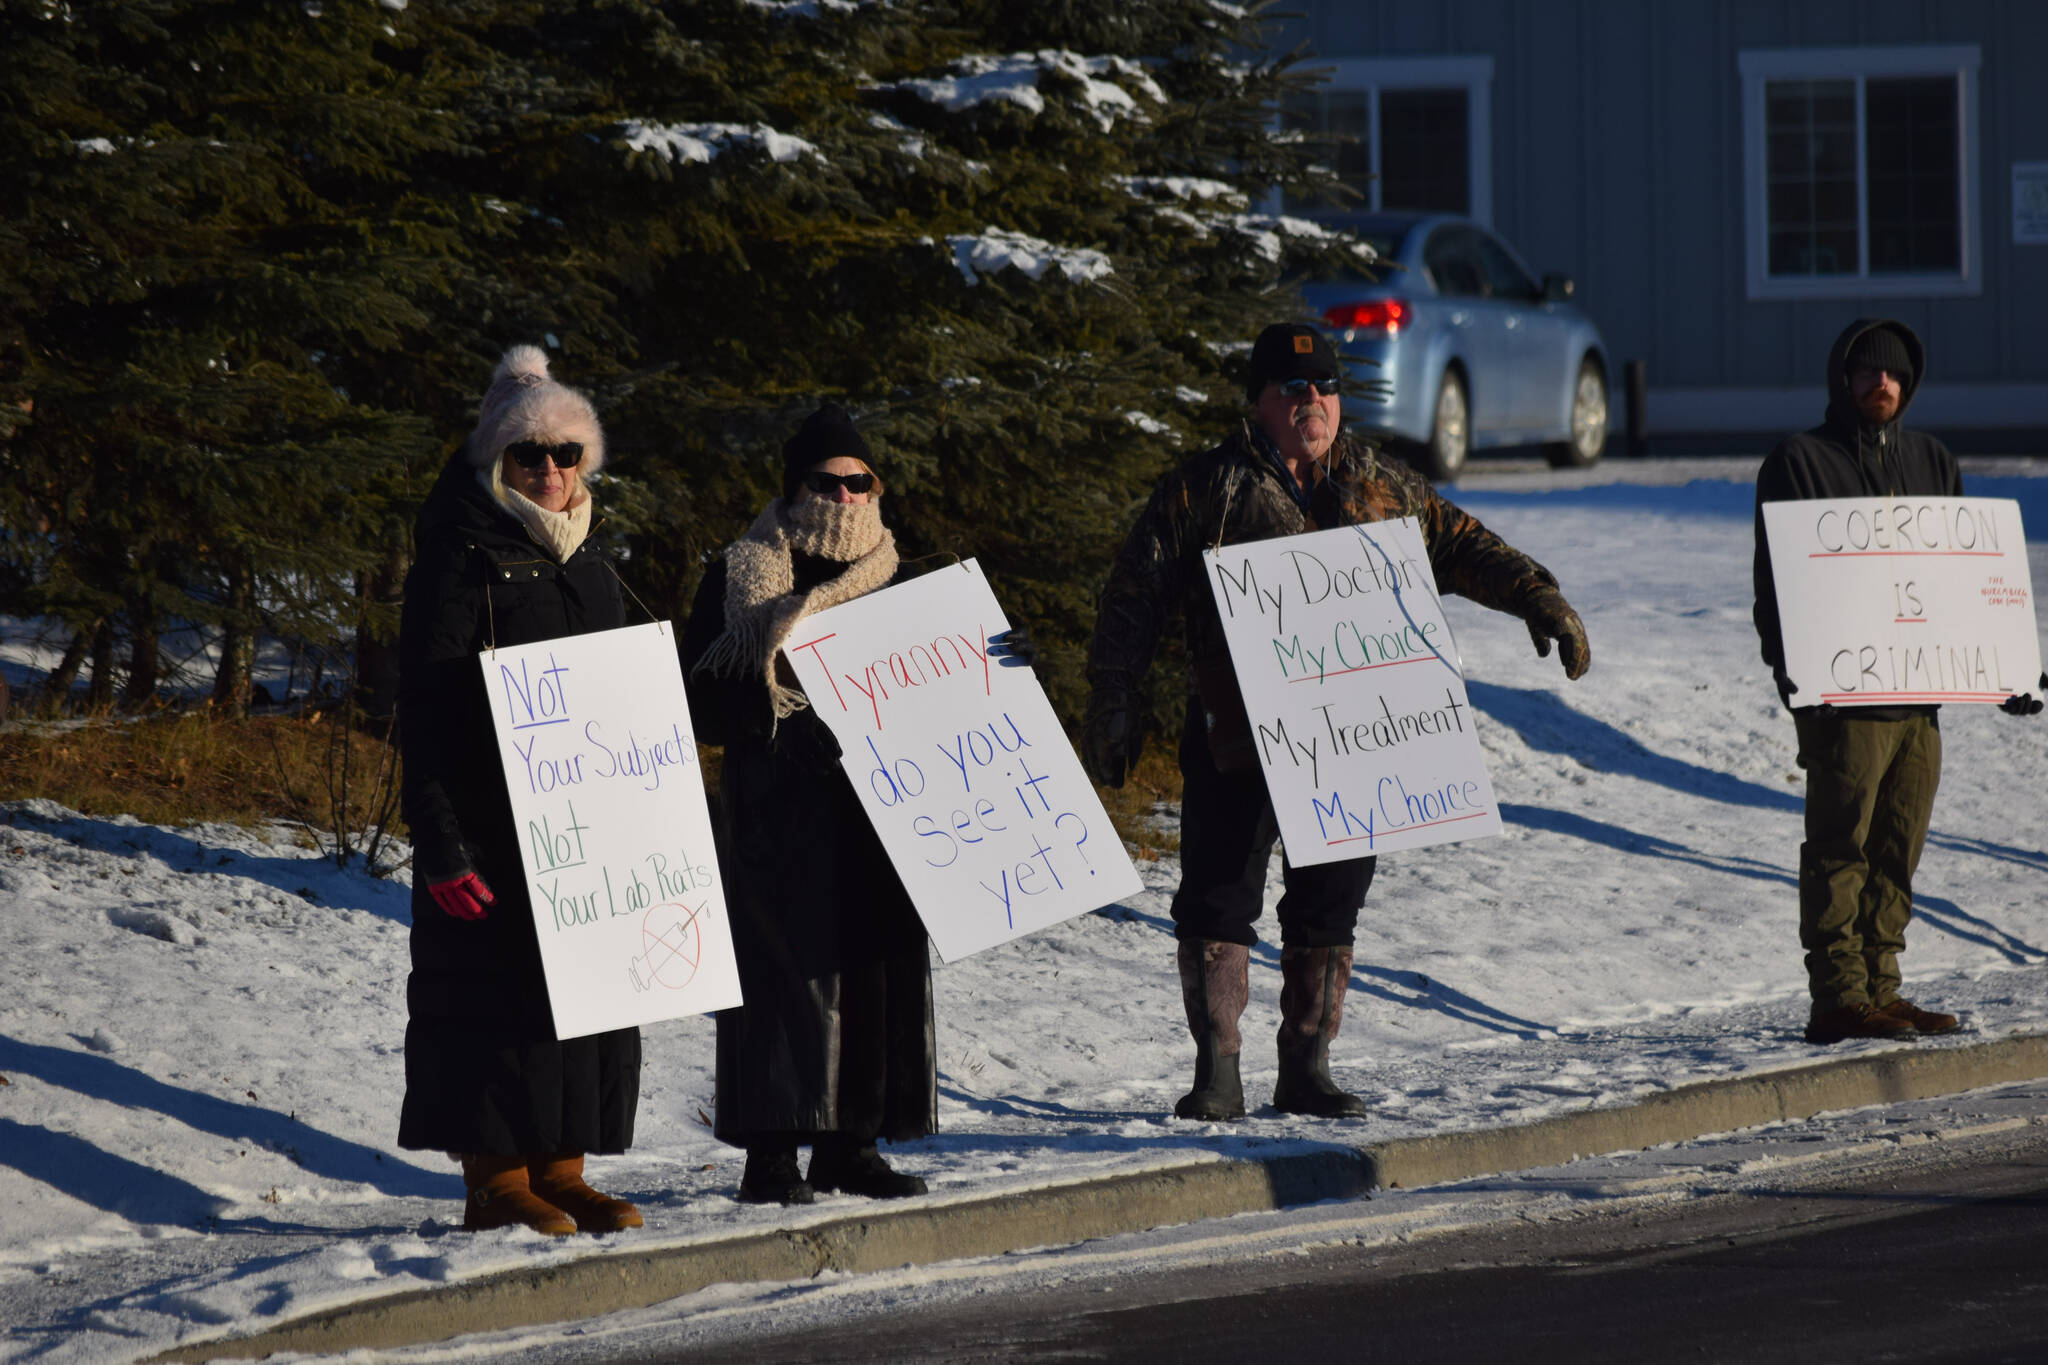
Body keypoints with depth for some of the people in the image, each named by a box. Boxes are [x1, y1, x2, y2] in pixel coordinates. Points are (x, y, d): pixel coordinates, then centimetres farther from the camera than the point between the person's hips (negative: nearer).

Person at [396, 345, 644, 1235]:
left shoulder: (585, 562, 17)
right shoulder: (460, 561, -7)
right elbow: (426, 711, -12)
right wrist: (440, 843, -20)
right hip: (492, 821, -8)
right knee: (501, 986, -6)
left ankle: (560, 1170, 14)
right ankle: (497, 1181, -1)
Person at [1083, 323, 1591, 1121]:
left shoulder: (1381, 489, 12)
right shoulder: (1205, 493, 1)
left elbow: (1461, 548, 17)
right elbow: (1133, 603, 1)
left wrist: (1538, 598, 2)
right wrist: (1113, 709, -4)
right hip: (1234, 744, -3)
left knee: (1330, 904, 8)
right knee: (1219, 899, -3)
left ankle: (1306, 1069, 18)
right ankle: (1216, 1073, 5)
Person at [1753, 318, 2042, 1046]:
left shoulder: (1931, 463, 17)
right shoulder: (1799, 464, -1)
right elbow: (1777, 582, -7)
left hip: (1921, 697, 6)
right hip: (1844, 702, -6)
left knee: (1898, 849, 7)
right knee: (1841, 848, -6)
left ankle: (1880, 987, 13)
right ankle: (1837, 997, -6)